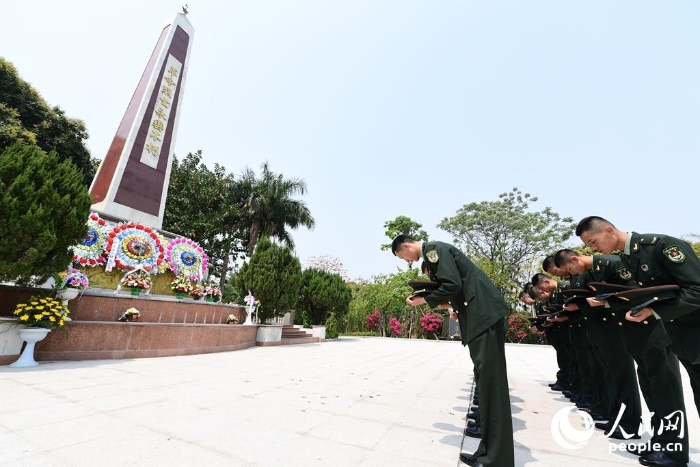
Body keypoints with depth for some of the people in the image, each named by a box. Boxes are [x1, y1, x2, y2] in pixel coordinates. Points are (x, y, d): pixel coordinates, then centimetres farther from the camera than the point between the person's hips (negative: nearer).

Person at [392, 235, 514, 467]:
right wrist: (432, 298, 10)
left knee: (489, 380, -7)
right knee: (486, 379, 14)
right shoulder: (432, 252, 19)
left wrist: (424, 299, -8)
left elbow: (453, 285, -20)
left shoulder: (433, 248, -11)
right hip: (480, 313, 10)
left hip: (484, 312, -10)